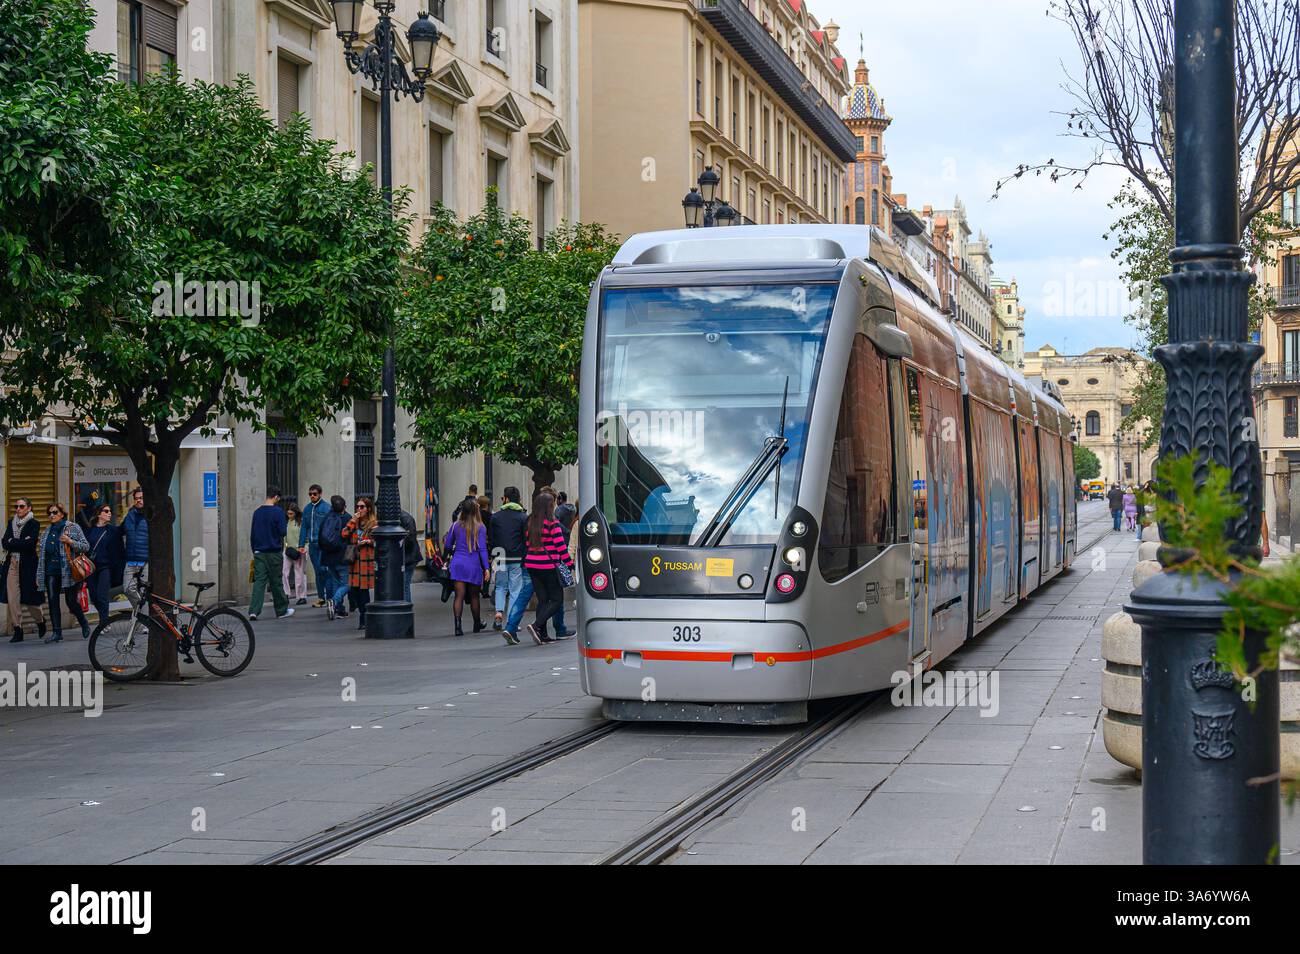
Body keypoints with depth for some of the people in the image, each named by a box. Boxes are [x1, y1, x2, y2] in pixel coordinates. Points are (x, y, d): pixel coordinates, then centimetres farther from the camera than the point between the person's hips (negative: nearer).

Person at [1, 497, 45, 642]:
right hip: (12, 564, 4)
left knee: (29, 598, -1)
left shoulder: (33, 524, -1)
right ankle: (17, 631, 0)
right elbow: (4, 543, 4)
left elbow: (30, 544, -14)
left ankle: (41, 622, 26)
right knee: (12, 598, -4)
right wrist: (21, 543, -9)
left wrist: (12, 542, -6)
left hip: (27, 564, -4)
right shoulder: (11, 523, 14)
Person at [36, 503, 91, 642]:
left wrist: (70, 542, -18)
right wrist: (39, 575, 15)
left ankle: (84, 623, 23)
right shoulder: (47, 531, 16)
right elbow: (42, 552, 20)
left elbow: (86, 546, -2)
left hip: (68, 571, -5)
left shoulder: (73, 527, 0)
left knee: (71, 600, -2)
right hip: (51, 572, 5)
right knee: (52, 601, -2)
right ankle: (56, 632, 1)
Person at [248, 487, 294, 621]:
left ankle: (253, 611, -15)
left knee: (259, 581, -1)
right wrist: (285, 524, 9)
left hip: (259, 553, 4)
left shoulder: (257, 512, 8)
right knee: (276, 582, 7)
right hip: (274, 553, -4)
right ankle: (281, 611, 19)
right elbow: (283, 532, -13)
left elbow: (252, 534, 13)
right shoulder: (278, 511, -9)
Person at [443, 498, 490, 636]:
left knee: (459, 595, -3)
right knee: (474, 596, 14)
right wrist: (487, 568, -11)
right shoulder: (480, 527, -5)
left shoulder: (456, 526, 4)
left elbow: (447, 547, 10)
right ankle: (477, 624, 30)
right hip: (474, 565, -1)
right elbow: (482, 549, -10)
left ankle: (457, 623, -20)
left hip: (458, 564, 1)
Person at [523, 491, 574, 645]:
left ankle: (542, 634, 7)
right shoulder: (552, 524, -10)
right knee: (557, 599, 2)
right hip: (548, 565, -7)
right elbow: (560, 546, -11)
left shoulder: (530, 523, 8)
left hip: (532, 564, 7)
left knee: (542, 599, 11)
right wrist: (570, 564, -6)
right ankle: (536, 625, -16)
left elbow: (528, 544, 13)